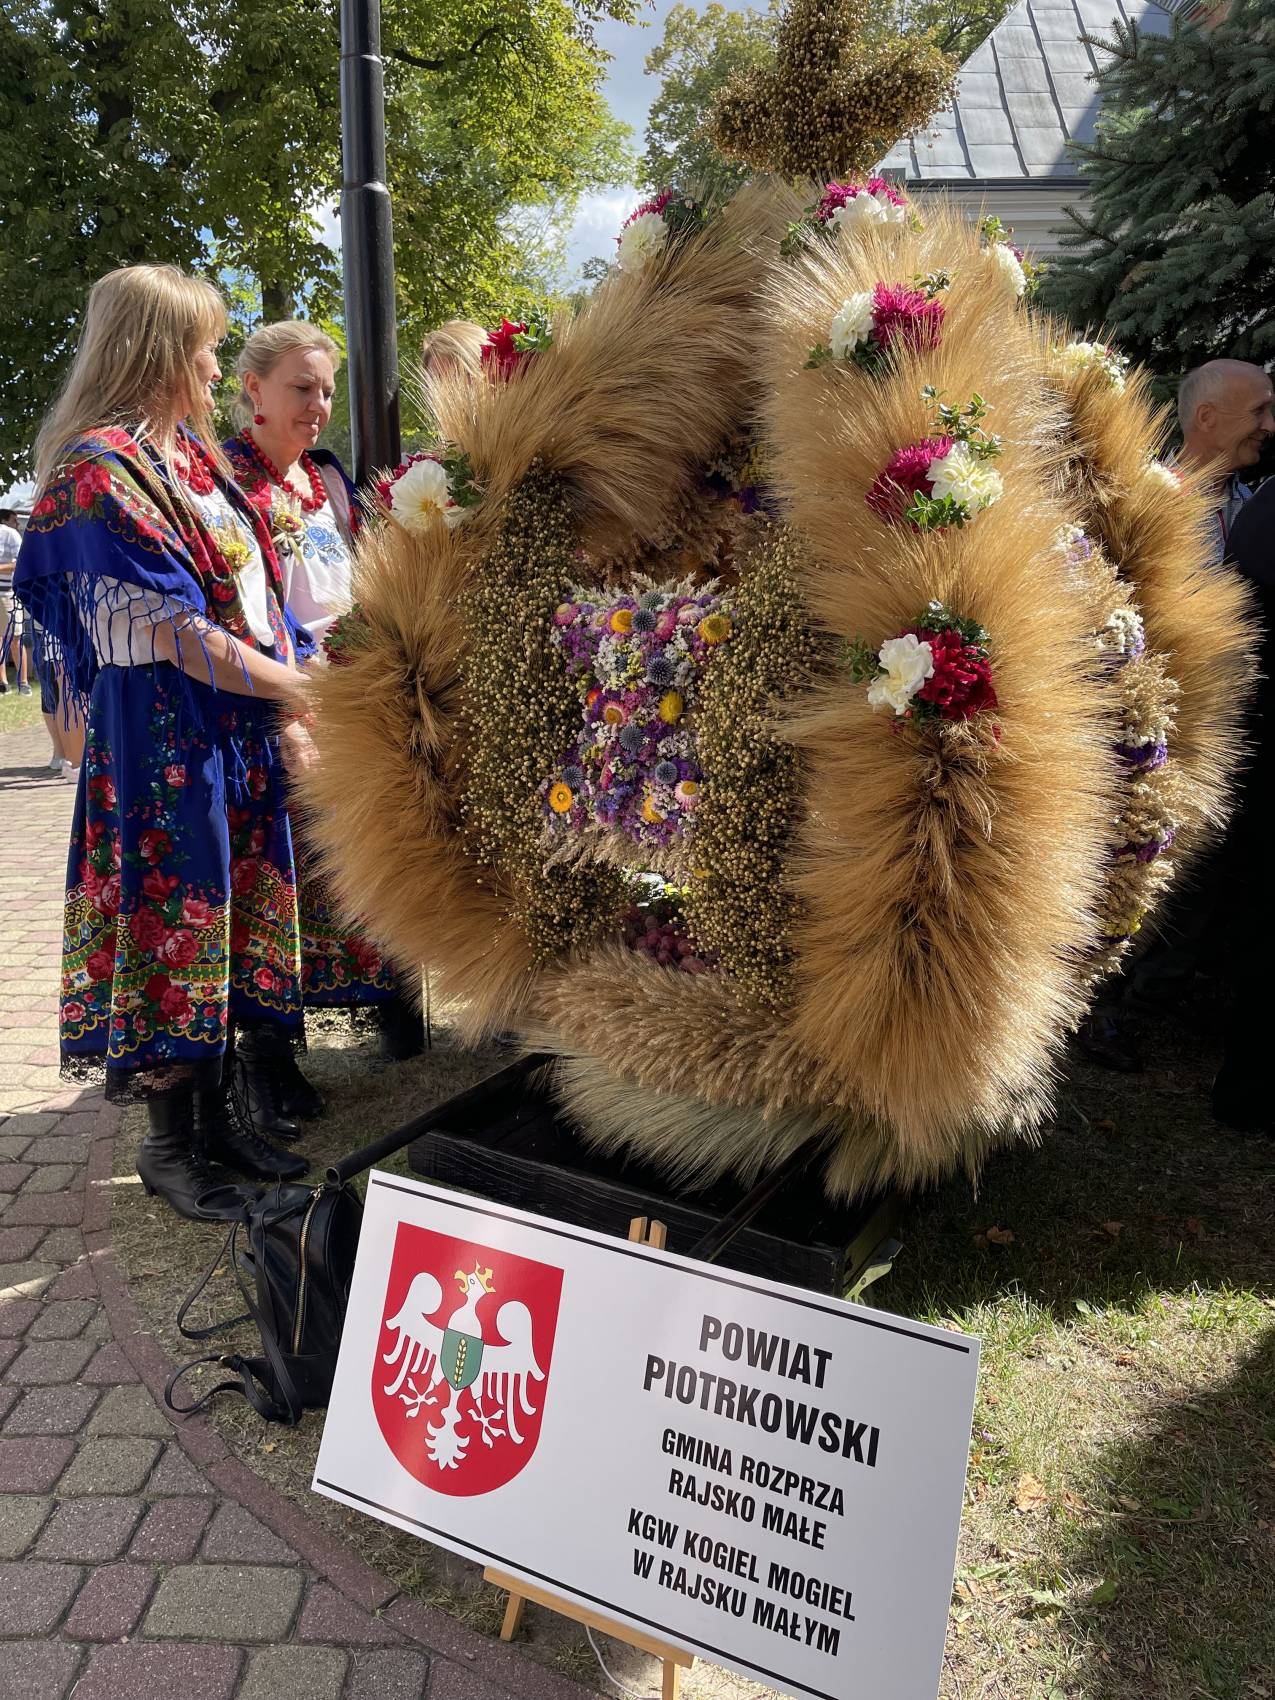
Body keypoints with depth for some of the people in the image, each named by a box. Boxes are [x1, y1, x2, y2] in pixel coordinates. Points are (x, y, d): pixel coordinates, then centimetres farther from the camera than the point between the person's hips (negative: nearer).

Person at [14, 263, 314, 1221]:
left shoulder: (194, 453, 15)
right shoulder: (98, 468, -12)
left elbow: (259, 593, 12)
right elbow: (172, 629, -18)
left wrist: (289, 718, 2)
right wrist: (296, 689, -10)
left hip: (241, 730, 8)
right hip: (165, 734, -8)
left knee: (233, 917, 12)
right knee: (174, 914, 1)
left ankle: (219, 1114, 26)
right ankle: (171, 1144, 17)